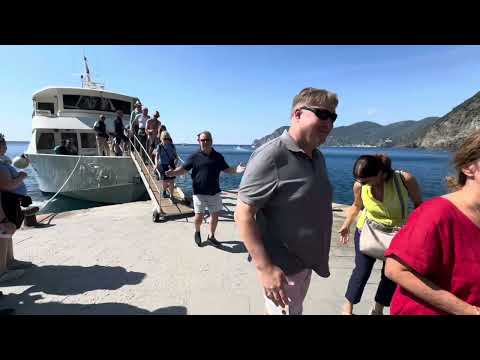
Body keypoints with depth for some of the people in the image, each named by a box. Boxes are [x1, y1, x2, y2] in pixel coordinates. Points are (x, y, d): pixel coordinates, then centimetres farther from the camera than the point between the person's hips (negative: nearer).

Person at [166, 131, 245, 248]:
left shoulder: (218, 156, 4)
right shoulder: (194, 157, -3)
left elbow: (226, 169, 7)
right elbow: (183, 169, -4)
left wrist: (236, 170, -13)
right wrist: (173, 172, -23)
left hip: (214, 192, 3)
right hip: (199, 193, -3)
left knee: (215, 215, 10)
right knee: (199, 216, 1)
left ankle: (211, 236, 32)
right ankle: (197, 232, 34)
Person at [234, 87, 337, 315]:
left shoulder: (318, 158, 4)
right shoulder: (271, 156, -23)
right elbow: (243, 214, -24)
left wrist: (318, 255, 16)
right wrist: (265, 268, -26)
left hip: (306, 261, 8)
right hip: (281, 267, -7)